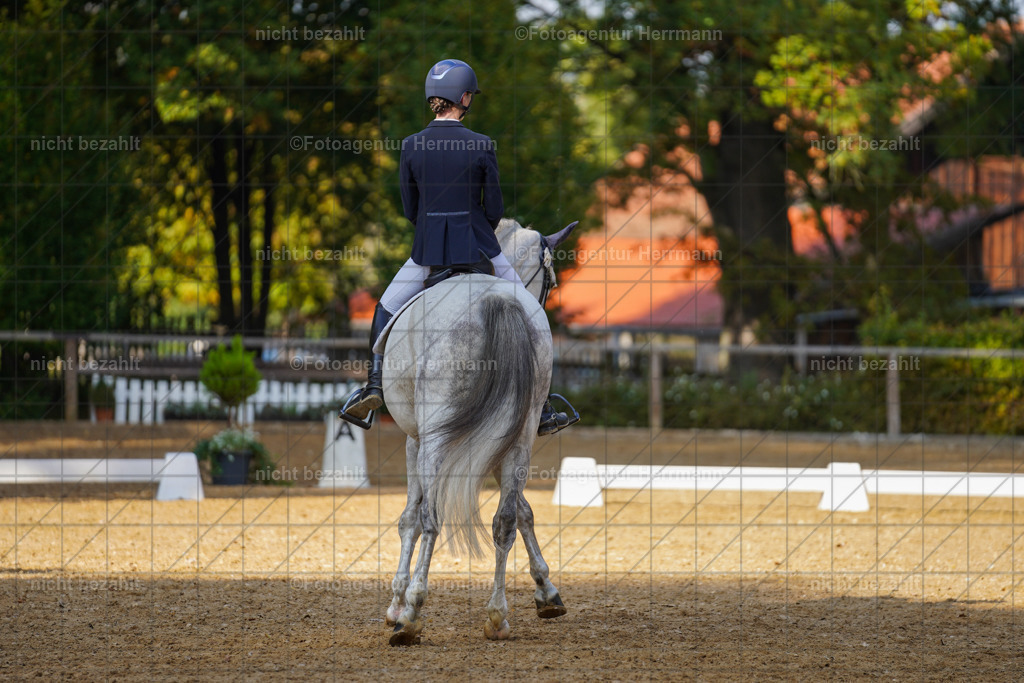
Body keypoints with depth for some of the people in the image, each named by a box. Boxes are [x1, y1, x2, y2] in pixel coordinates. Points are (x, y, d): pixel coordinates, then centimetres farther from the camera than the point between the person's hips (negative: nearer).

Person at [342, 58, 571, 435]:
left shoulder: (410, 147, -4)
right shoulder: (481, 146, -10)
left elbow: (409, 210, 4)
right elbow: (494, 208, -3)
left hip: (426, 250, 2)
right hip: (478, 248, -1)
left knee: (385, 311, 22)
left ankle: (375, 383, 3)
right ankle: (540, 409, 10)